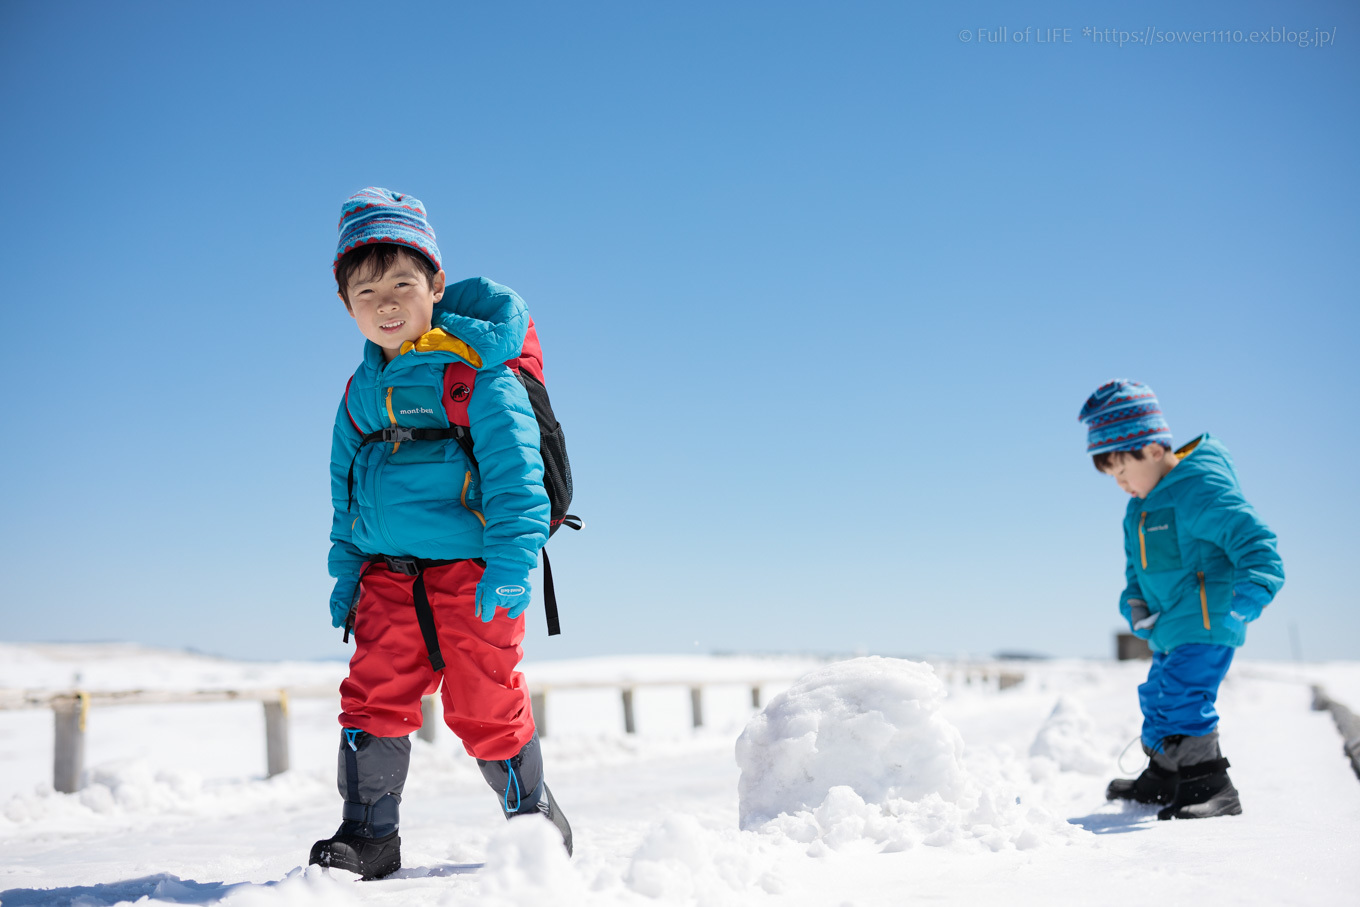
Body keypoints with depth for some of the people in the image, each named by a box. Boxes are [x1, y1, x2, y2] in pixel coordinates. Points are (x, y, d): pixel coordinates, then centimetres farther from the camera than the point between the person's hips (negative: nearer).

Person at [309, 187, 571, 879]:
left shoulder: (477, 371, -9)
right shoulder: (361, 394, 12)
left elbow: (514, 475, -14)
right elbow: (345, 491, 22)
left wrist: (509, 564, -22)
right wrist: (345, 571, 16)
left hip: (470, 570, -5)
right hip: (388, 576, 6)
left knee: (485, 709, 0)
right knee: (373, 698, 1)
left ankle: (535, 818, 22)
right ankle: (367, 835, 15)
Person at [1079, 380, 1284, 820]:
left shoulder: (1201, 489, -19)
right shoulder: (1142, 507, 12)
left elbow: (1253, 539, -25)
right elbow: (1137, 565, 22)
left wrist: (1252, 593, -37)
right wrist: (1135, 601, 5)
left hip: (1207, 623, -10)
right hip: (1171, 630, 10)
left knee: (1183, 702, -19)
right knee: (1157, 699, 20)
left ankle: (1212, 789, -11)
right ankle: (1163, 778, 38)